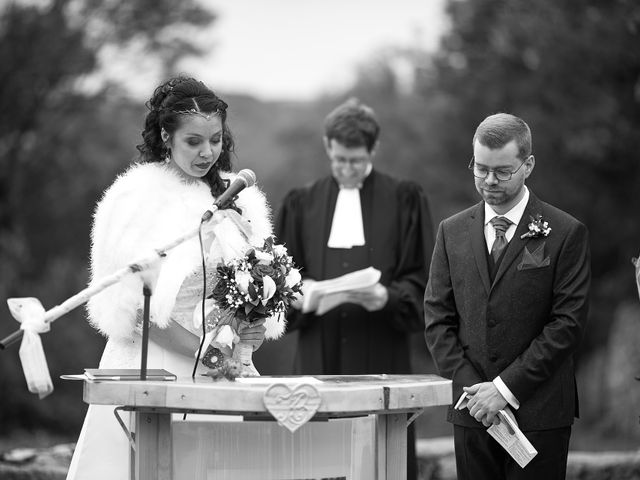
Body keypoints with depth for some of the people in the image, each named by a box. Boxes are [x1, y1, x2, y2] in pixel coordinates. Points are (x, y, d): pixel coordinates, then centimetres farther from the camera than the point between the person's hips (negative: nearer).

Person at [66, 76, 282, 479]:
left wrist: (255, 329, -8)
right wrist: (206, 350, -17)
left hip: (221, 372, 4)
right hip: (153, 368, -4)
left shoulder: (239, 197, 10)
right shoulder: (138, 196, -6)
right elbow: (131, 303, -11)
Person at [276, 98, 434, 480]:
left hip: (381, 358, -2)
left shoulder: (403, 201, 4)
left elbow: (422, 281, 1)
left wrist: (388, 296, -18)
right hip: (320, 357, 2)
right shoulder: (303, 204, 11)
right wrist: (299, 290, -12)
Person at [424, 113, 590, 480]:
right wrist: (472, 387, -5)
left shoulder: (567, 234, -1)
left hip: (540, 412, -3)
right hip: (472, 412, 3)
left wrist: (506, 388, -11)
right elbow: (437, 319, 8)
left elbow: (568, 324, -7)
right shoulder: (452, 232, 11)